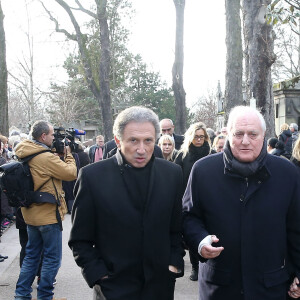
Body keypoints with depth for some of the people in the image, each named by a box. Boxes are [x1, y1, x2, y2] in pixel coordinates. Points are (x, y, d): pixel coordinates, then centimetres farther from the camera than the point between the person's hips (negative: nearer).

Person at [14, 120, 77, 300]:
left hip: (31, 214, 9)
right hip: (48, 215, -9)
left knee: (31, 255, 19)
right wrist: (68, 154, -2)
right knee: (52, 258, 4)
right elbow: (71, 173, -15)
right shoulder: (46, 157, -22)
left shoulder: (24, 155, 5)